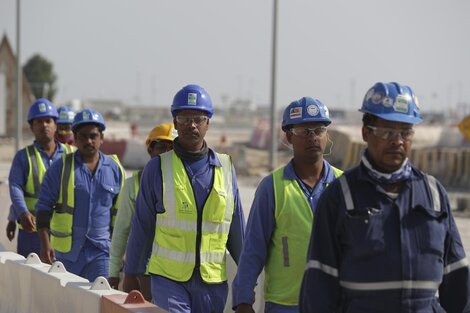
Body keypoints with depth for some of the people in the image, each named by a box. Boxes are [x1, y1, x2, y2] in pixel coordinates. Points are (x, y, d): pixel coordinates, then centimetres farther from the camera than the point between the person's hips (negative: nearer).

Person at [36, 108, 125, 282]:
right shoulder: (61, 168, 1)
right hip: (66, 250, -1)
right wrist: (45, 244, -8)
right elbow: (44, 207, 1)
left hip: (101, 250, 1)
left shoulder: (115, 169, 8)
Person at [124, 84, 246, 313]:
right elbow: (141, 227, 5)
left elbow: (237, 230, 12)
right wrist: (132, 275, 7)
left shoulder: (225, 168, 7)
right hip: (168, 278, -3)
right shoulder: (158, 168, 1)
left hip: (213, 280, 3)